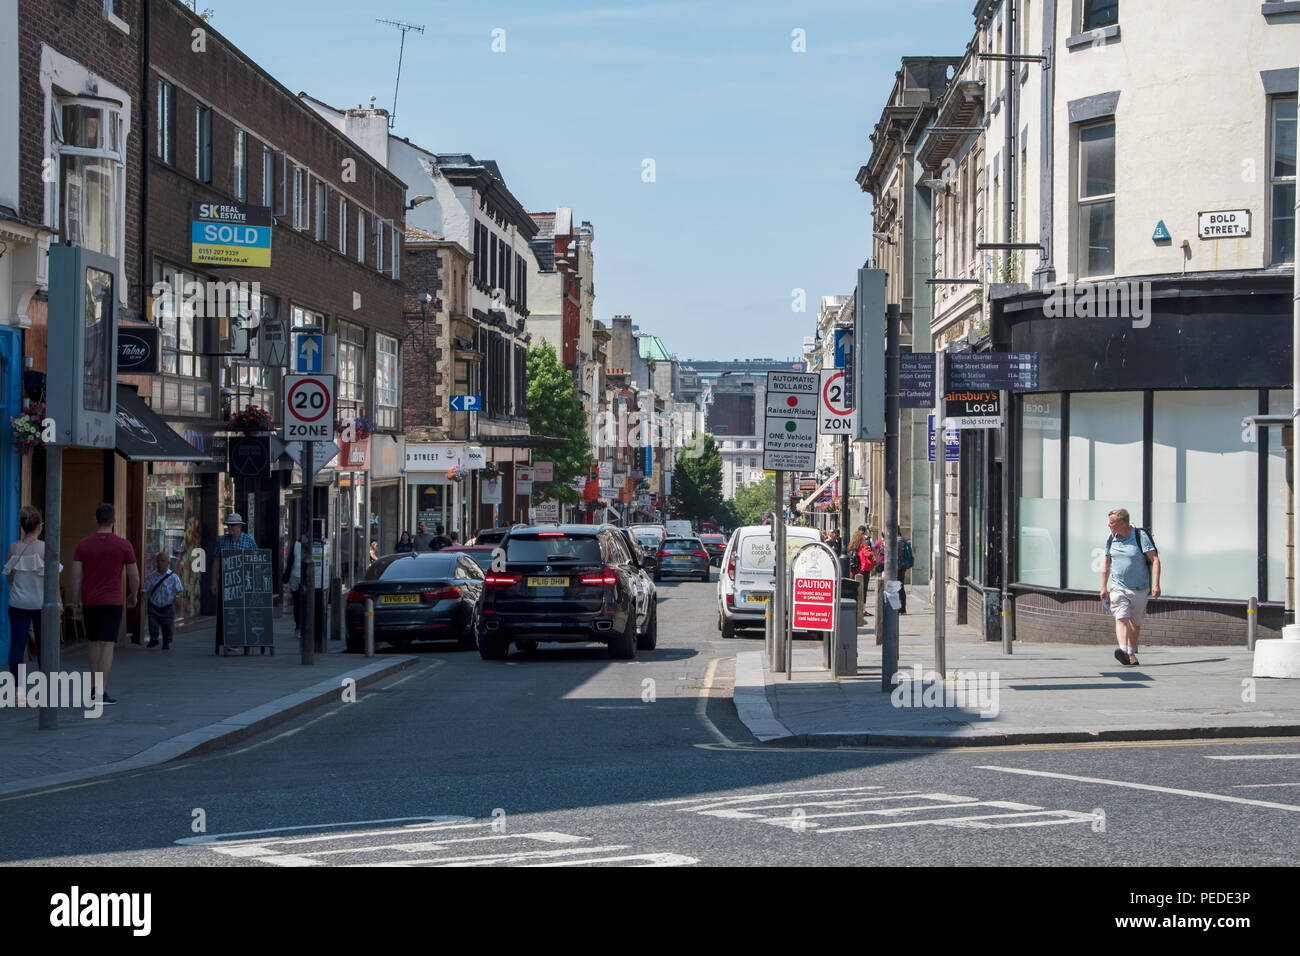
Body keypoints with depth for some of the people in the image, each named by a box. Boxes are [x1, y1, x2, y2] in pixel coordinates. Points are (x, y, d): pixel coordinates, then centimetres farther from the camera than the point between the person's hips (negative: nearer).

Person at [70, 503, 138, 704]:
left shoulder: (83, 545, 1)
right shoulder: (124, 545, -5)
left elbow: (76, 577, -2)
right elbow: (134, 576, 0)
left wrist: (76, 606, 4)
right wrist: (133, 596, 20)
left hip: (89, 603, 3)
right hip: (112, 603, -3)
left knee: (95, 643, 19)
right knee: (107, 646, -5)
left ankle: (96, 687, 23)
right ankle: (101, 693, -13)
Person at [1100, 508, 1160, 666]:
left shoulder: (1141, 536, -10)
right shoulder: (1111, 539, 5)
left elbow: (1155, 560, -11)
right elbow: (1106, 563, 18)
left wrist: (1156, 585, -20)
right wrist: (1104, 587, 15)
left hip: (1140, 589, -2)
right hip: (1118, 587, 2)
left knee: (1135, 622, 9)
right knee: (1121, 617, -18)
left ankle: (1132, 652, 26)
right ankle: (1123, 651, -34)